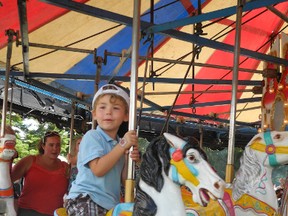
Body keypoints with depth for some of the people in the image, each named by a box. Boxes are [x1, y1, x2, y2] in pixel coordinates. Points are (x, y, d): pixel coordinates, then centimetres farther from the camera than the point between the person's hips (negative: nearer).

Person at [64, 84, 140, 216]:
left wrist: (129, 159, -5)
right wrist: (123, 145, -18)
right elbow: (98, 169, -20)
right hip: (84, 199, -7)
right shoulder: (92, 136, -7)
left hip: (110, 203, 7)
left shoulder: (120, 144, 12)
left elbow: (123, 179, 13)